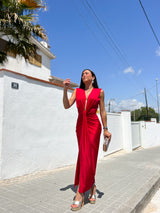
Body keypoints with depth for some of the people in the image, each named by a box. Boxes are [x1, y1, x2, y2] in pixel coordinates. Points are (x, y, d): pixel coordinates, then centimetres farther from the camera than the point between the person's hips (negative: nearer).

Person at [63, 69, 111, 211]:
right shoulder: (77, 91, 10)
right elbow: (67, 105, -1)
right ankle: (92, 186, 28)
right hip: (81, 125, 4)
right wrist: (65, 89, -12)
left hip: (93, 125, -3)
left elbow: (102, 111, 4)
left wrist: (105, 129, 2)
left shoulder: (99, 92, 4)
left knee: (88, 156, -8)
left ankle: (80, 194, 0)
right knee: (85, 156, 8)